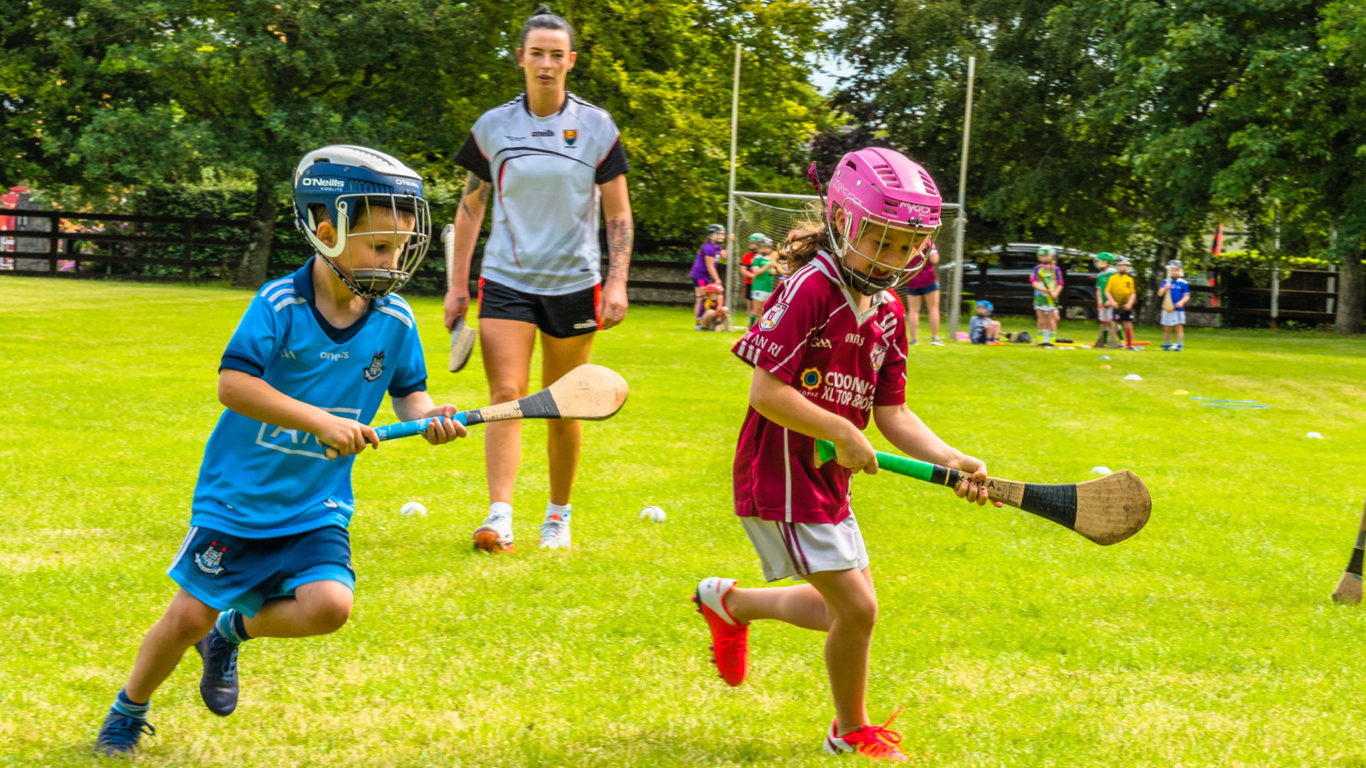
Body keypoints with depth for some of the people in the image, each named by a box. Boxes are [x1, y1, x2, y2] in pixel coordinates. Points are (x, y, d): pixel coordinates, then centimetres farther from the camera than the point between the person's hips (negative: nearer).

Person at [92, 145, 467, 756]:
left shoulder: (395, 321, -4)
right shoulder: (279, 304, -17)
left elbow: (407, 388, 10)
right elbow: (232, 383, -26)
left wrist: (427, 415, -14)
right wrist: (319, 420, -32)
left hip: (317, 507, 3)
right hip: (239, 496, -3)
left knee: (328, 604, -18)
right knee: (188, 617, 3)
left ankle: (233, 630, 15)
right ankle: (128, 712, 31)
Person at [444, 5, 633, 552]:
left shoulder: (596, 127, 1)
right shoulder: (492, 127, 3)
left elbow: (618, 214, 4)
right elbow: (470, 208, 11)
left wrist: (616, 282, -6)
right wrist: (458, 286, 6)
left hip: (574, 283, 0)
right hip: (506, 280, 0)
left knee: (563, 409, 6)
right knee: (506, 395, -13)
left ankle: (558, 516, 20)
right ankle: (499, 517, -18)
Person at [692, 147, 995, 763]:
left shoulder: (889, 312, 7)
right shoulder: (810, 290, -19)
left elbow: (891, 413, 7)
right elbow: (766, 392, -23)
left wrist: (950, 460, -7)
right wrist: (844, 433, -20)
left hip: (828, 480, 9)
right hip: (780, 477, -9)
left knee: (845, 609, 18)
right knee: (856, 608, -6)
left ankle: (729, 601, 40)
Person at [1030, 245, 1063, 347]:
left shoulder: (1055, 269, 4)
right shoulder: (1037, 268, 5)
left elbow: (1060, 285, 4)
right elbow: (1034, 283, -3)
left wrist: (1055, 293, -15)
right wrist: (1044, 290, -18)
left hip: (1051, 299, -1)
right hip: (1040, 297, 1)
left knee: (1051, 321, -3)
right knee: (1042, 321, 4)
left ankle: (1051, 341, 1)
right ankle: (1042, 340, 10)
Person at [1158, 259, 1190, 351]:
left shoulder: (1183, 283, -1)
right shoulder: (1166, 282, 9)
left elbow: (1187, 296, 2)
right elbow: (1160, 293, 5)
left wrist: (1182, 302, -17)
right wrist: (1165, 288, -15)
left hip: (1178, 309, -4)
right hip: (1167, 309, 4)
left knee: (1179, 328, -7)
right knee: (1166, 329, 10)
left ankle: (1179, 345, -5)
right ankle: (1167, 345, 20)